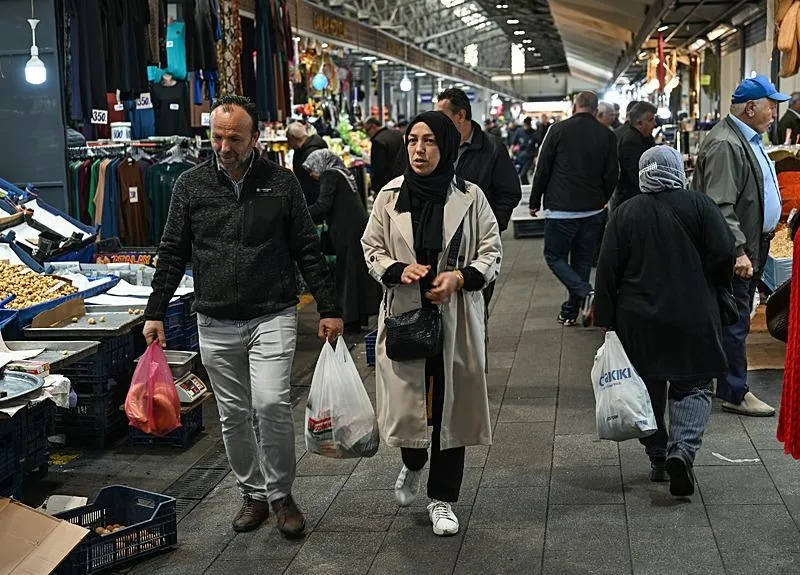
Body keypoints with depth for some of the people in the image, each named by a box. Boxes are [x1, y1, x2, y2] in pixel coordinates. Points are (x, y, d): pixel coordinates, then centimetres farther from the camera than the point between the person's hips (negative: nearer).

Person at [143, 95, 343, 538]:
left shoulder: (281, 183, -1)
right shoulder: (191, 185, 2)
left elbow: (307, 251, 2)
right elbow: (172, 254, 7)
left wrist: (328, 309, 0)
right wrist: (155, 312, 2)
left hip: (272, 317, -2)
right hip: (215, 324, 2)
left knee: (271, 403, -15)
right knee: (233, 415, 9)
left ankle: (281, 493, 6)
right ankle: (252, 494, 27)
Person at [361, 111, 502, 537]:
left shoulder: (469, 197, -2)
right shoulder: (391, 195, 2)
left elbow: (492, 253, 2)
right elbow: (372, 249, 8)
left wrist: (459, 277, -16)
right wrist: (399, 270, -13)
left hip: (455, 317, -1)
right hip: (404, 312, 1)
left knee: (450, 405, 5)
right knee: (405, 401, 2)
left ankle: (443, 498, 22)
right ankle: (412, 464, 37)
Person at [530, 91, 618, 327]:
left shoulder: (558, 129, -5)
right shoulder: (607, 135, 3)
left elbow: (542, 169, -4)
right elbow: (612, 176, 7)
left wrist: (535, 202, 5)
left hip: (561, 209, -4)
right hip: (593, 210, 4)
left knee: (555, 256, 7)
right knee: (583, 260, 13)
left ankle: (585, 294, -13)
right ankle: (571, 311, 16)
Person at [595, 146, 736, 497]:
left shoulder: (625, 214, 1)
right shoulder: (699, 206, -3)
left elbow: (608, 270, -1)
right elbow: (723, 255, -8)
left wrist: (606, 319, 5)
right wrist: (712, 290, 11)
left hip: (638, 321, 2)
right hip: (692, 319, -2)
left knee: (648, 389, 14)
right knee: (694, 387, 6)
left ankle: (658, 460, 19)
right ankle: (682, 450, -15)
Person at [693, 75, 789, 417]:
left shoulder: (749, 140, 15)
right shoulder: (724, 144, -19)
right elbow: (720, 207, -25)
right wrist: (739, 251, -28)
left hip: (753, 246, 10)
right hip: (737, 251, -10)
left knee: (736, 321, 18)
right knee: (734, 322, -2)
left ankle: (732, 385, 29)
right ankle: (735, 394, 6)